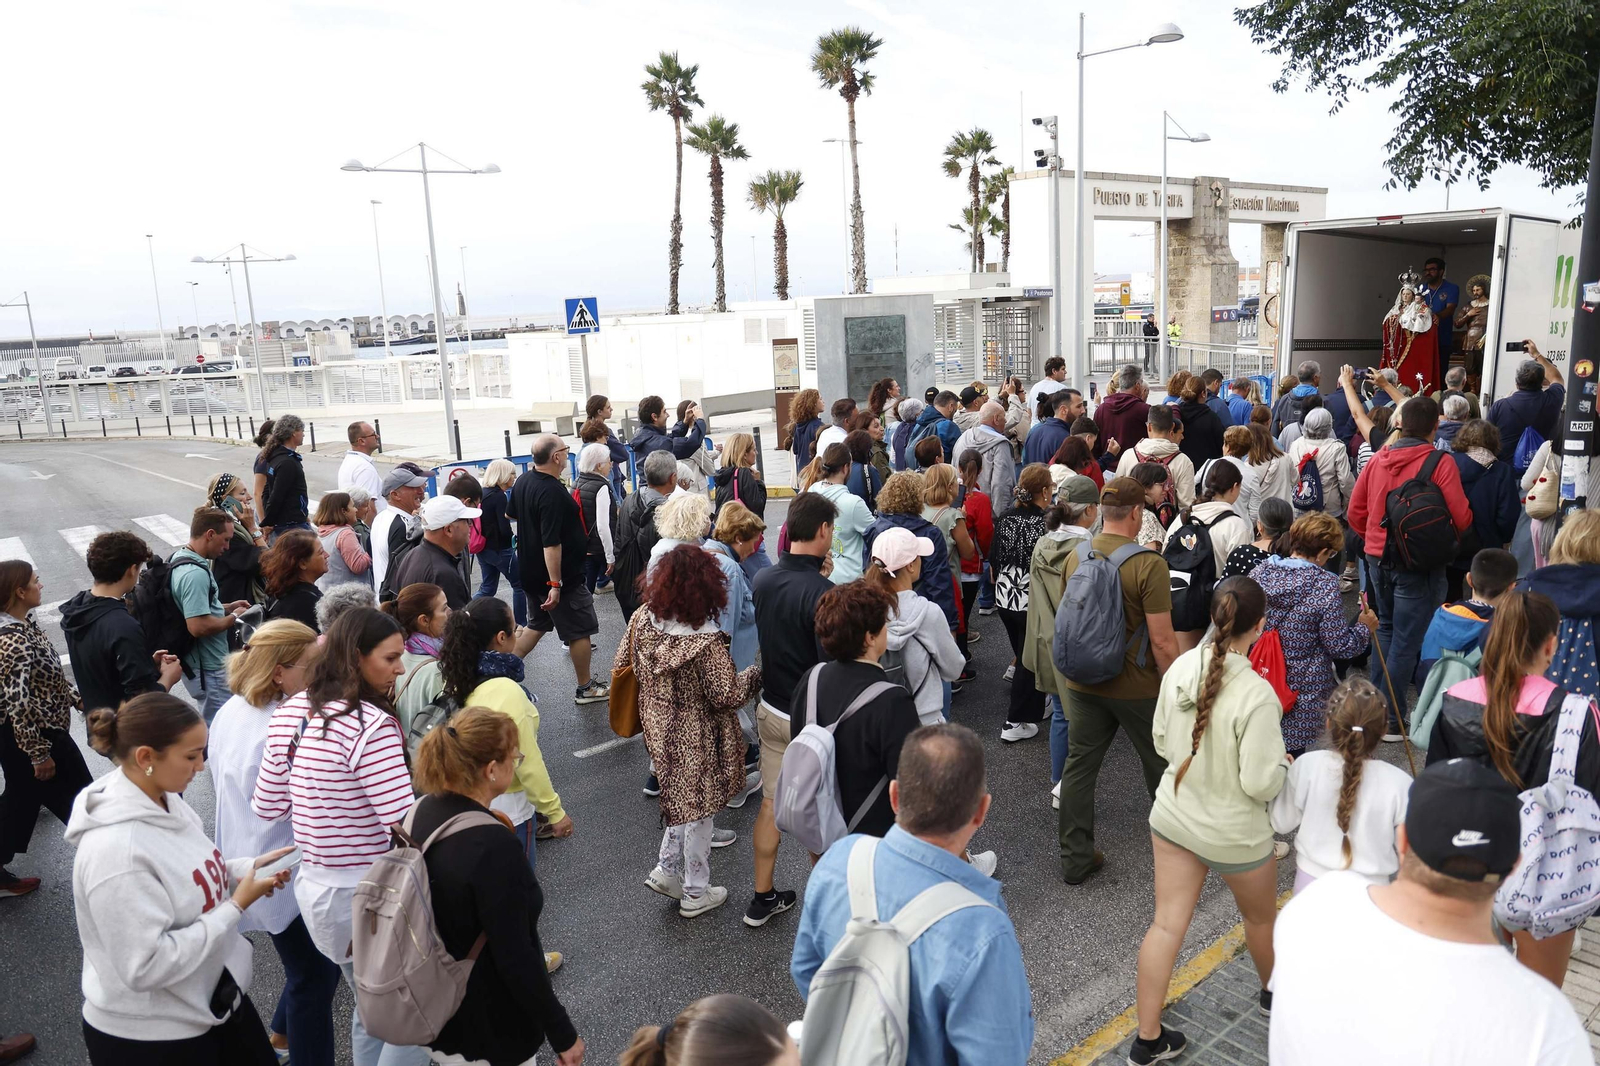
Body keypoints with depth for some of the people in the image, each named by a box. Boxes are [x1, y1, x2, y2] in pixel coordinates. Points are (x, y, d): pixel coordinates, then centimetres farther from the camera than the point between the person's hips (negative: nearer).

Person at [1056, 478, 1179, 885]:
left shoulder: (1073, 558, -2)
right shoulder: (1149, 565, -20)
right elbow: (1162, 642, -20)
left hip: (1083, 681, 4)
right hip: (1137, 686, -4)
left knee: (1080, 764, 12)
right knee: (1162, 764, 17)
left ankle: (1075, 859, 19)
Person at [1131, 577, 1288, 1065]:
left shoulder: (1180, 667, -11)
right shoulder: (1256, 695, -28)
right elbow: (1260, 784, -23)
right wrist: (1283, 764, -3)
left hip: (1172, 816, 4)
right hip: (1235, 834, -4)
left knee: (1167, 924, 12)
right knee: (1261, 918, 26)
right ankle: (1274, 993, 54)